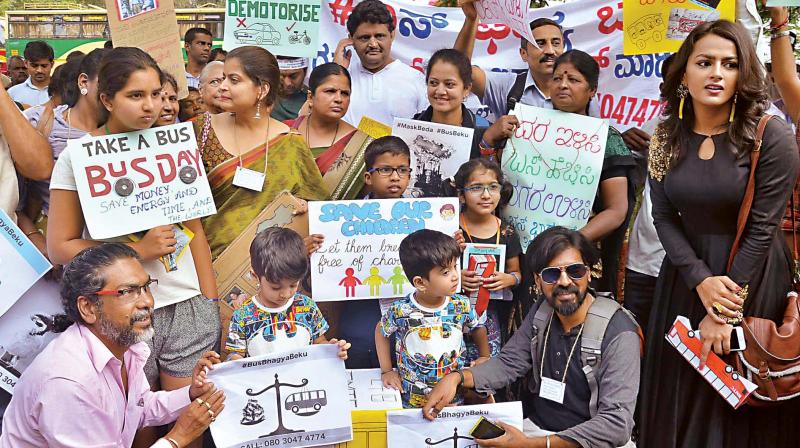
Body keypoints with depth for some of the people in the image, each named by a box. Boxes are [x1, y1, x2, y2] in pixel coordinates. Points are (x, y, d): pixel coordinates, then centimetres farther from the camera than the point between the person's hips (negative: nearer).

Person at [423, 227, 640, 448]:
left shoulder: (618, 333, -19)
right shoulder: (542, 311, 1)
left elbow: (616, 424, -25)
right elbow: (508, 363, 8)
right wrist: (456, 377, -11)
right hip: (533, 426, 5)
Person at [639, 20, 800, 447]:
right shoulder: (666, 137, -2)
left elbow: (762, 228, -16)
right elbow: (664, 217, -2)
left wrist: (725, 313, -15)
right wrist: (702, 280, -17)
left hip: (752, 280, -4)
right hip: (687, 275, 4)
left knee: (740, 396, 9)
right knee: (680, 393, 16)